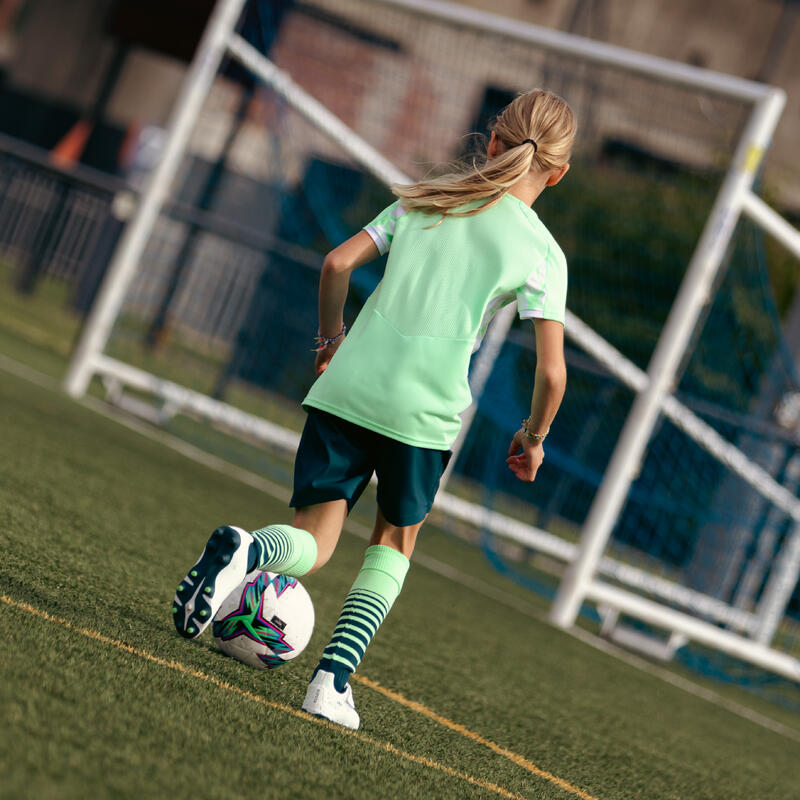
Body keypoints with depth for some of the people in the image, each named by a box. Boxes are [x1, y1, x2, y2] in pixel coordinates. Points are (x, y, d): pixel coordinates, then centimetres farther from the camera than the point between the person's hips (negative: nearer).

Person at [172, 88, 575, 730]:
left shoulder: (424, 200, 13)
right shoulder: (543, 254, 2)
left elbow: (339, 262, 8)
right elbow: (552, 372, -4)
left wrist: (332, 338, 23)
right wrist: (534, 436, 14)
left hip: (345, 389, 2)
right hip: (425, 411, -2)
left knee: (312, 545, 8)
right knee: (395, 540, 21)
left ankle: (245, 550, -28)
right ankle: (334, 678, 5)